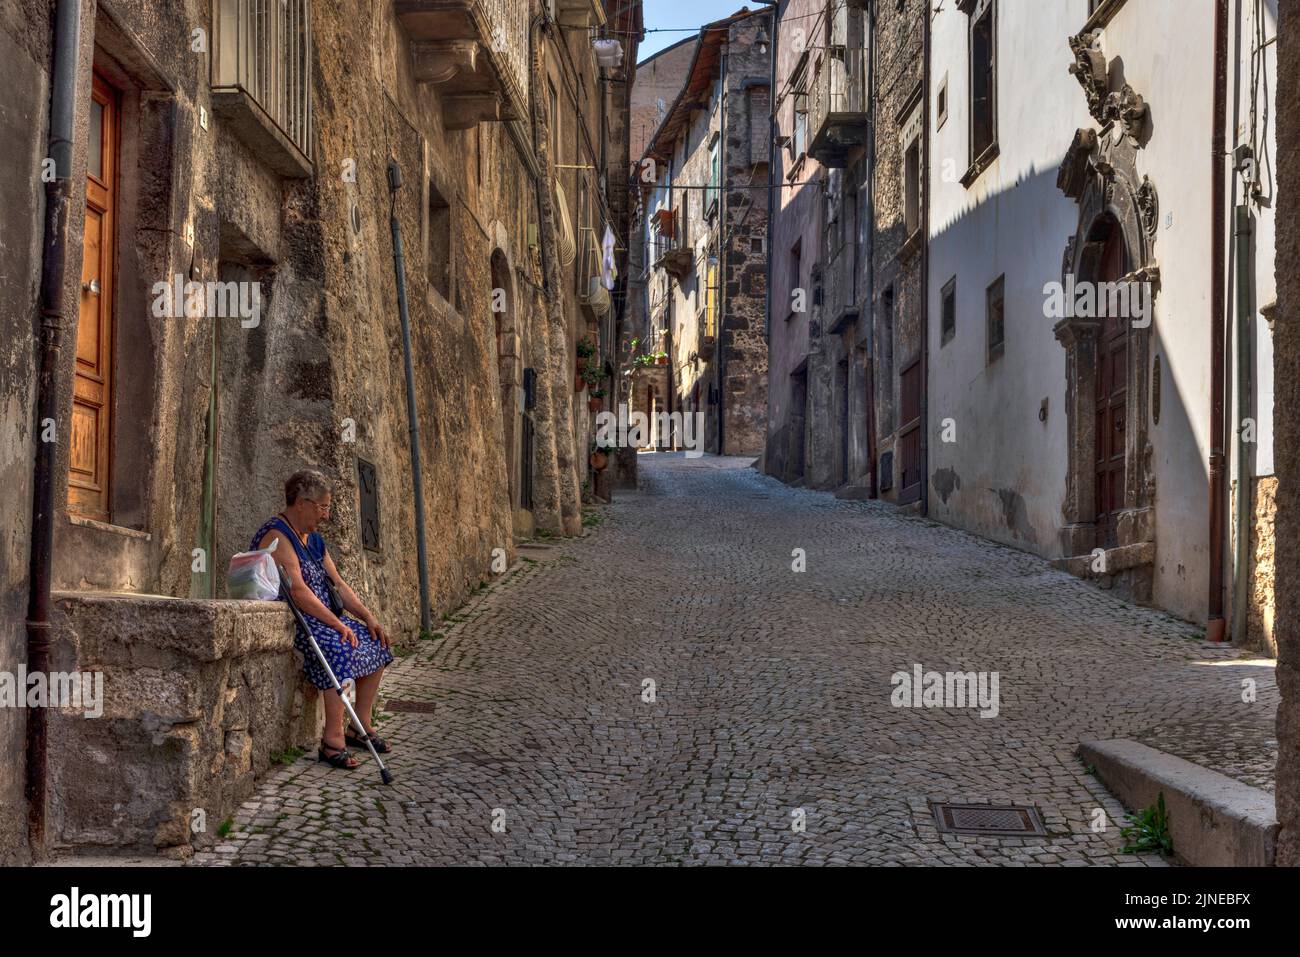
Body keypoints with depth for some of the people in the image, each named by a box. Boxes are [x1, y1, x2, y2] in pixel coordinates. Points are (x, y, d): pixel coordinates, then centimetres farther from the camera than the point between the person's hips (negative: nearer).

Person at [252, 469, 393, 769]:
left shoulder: (313, 539, 16)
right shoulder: (276, 536, -15)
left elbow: (338, 584, 15)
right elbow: (298, 590, -24)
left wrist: (368, 617, 2)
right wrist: (338, 625, -26)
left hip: (321, 617, 10)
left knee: (377, 644, 2)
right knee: (340, 648, -33)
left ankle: (360, 725, 8)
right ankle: (333, 738, -32)